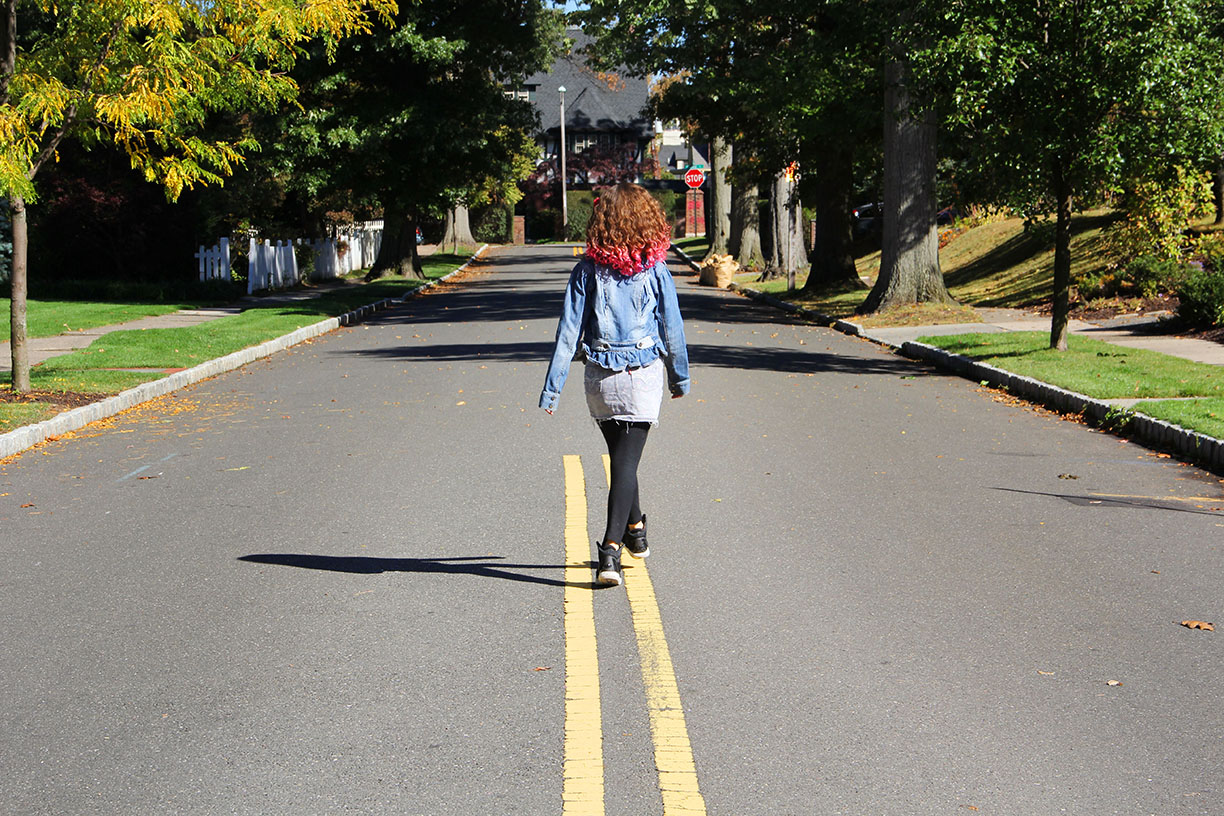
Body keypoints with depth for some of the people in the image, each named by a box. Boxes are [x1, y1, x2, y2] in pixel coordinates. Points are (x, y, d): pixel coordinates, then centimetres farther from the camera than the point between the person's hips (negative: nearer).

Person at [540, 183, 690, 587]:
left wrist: (552, 389, -3)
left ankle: (634, 530, 37)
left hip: (600, 379, 2)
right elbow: (672, 329, 2)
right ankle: (611, 548, -15)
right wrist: (679, 377, 15)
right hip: (643, 375, -2)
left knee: (621, 457, 20)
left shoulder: (588, 271, -4)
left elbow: (568, 331, -5)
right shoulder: (655, 271, -5)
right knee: (627, 461, -2)